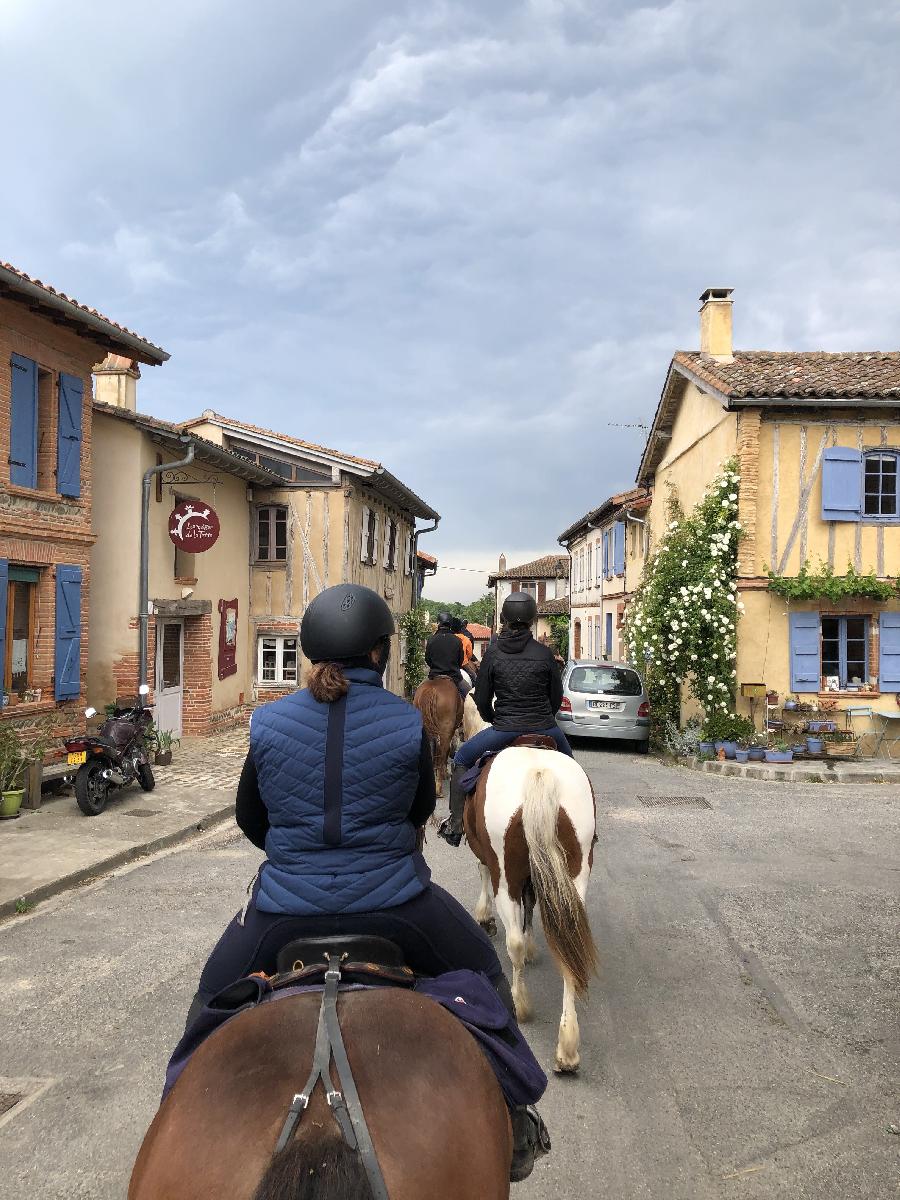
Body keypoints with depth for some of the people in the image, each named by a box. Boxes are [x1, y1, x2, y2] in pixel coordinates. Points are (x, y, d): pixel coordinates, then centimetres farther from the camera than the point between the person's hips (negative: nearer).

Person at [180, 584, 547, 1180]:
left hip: (287, 906, 1)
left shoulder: (268, 722, -5)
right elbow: (421, 809, 5)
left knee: (213, 997, 29)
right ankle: (509, 1122, 35)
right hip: (393, 902, -1)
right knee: (484, 974, 25)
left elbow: (248, 817, 7)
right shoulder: (408, 722, -10)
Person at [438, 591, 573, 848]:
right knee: (568, 761, 32)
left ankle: (455, 825, 12)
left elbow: (482, 701, 0)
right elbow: (557, 698, 5)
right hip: (545, 728, 2)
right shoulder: (545, 654, -3)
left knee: (462, 759, 19)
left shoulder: (492, 655, -5)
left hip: (504, 730, -1)